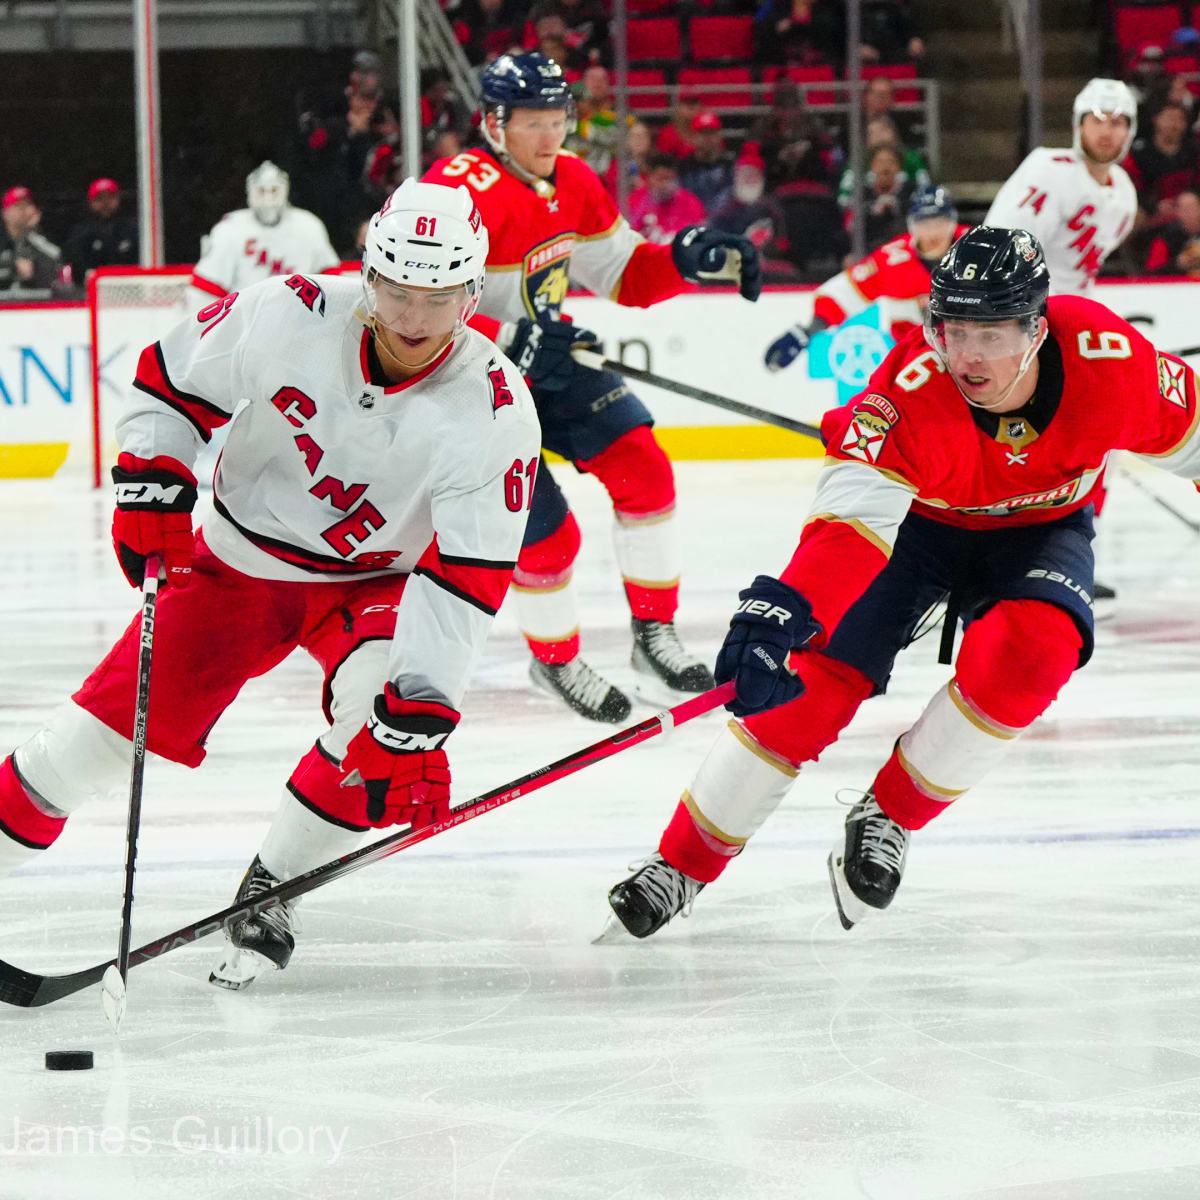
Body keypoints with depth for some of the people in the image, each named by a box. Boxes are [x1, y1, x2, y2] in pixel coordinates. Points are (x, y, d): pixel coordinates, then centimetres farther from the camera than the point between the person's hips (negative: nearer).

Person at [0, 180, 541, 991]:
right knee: (122, 712, -6)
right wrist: (150, 492, -14)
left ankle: (269, 892, -9)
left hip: (374, 582, -1)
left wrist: (418, 718, -34)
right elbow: (172, 380, -4)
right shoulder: (291, 318, -22)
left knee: (385, 716, -27)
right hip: (239, 558, 1)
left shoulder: (495, 410, -24)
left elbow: (464, 582, -27)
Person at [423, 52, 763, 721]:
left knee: (641, 467, -3)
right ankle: (555, 659, 18)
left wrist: (686, 260, -8)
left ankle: (655, 635, 9)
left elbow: (623, 276, 10)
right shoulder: (462, 192, -27)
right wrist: (513, 343, -44)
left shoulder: (573, 182, 0)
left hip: (547, 352, 8)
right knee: (546, 532, -10)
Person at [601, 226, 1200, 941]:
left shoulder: (1109, 360, -30)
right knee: (817, 673, -16)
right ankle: (684, 863, -2)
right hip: (914, 518, -1)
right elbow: (853, 511, -47)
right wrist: (785, 610, -63)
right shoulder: (913, 391, -36)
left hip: (1041, 527, 2)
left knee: (1028, 650, -29)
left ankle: (889, 819, -7)